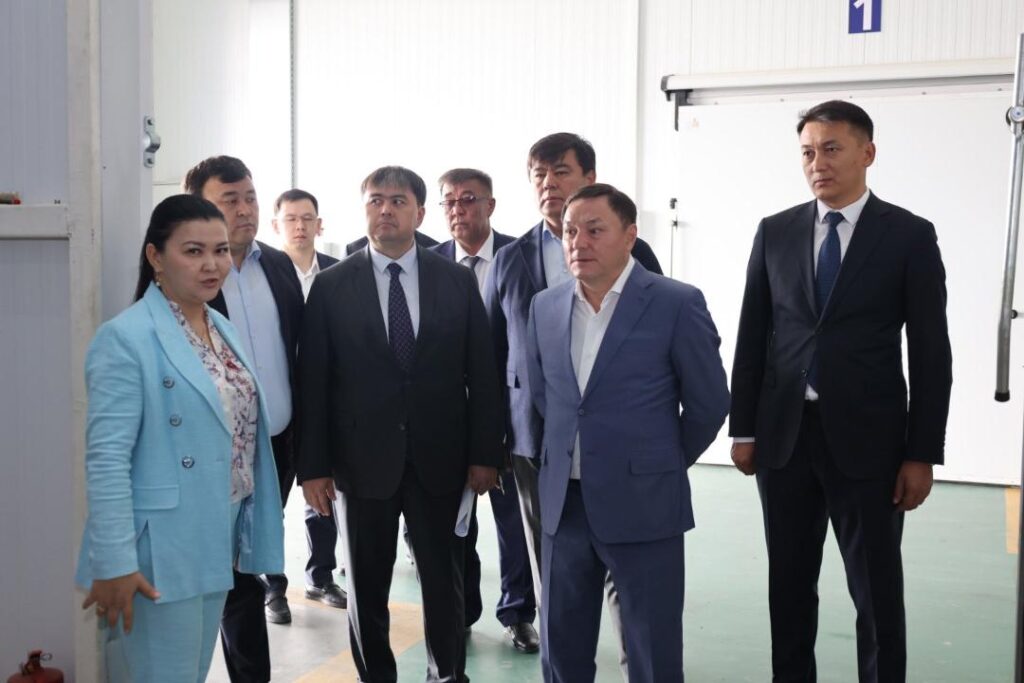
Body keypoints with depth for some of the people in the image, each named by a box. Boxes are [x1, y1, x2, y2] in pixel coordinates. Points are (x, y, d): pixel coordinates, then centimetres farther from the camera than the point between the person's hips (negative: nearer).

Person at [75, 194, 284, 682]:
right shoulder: (125, 338, -15)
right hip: (159, 553, -7)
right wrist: (114, 562, -21)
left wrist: (243, 533, 11)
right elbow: (107, 459, -18)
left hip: (215, 545, 8)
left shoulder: (224, 329, 9)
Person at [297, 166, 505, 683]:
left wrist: (485, 453, -2)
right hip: (362, 460, 0)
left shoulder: (458, 281, 3)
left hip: (439, 460, 1)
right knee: (366, 586, 11)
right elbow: (313, 382, -2)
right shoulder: (331, 286, 0)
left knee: (442, 579, 11)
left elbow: (482, 373, 2)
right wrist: (313, 465, -6)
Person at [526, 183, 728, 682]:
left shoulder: (677, 304, -10)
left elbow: (708, 403, -2)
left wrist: (664, 465, 9)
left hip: (643, 503, -4)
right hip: (563, 502, 4)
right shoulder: (545, 307, 5)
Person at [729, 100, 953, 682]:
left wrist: (922, 453, -7)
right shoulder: (775, 232, 6)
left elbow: (931, 353, -3)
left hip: (866, 439, -3)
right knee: (789, 585, 13)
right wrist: (744, 429, 5)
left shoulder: (910, 235, -2)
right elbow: (752, 337, 8)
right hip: (784, 435, 3)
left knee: (877, 591, 6)